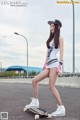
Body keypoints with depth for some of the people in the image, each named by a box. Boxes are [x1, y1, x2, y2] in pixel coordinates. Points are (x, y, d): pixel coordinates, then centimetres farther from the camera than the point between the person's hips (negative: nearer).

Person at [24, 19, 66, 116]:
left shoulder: (60, 38, 4)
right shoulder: (50, 39, 25)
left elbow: (61, 52, -6)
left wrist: (60, 65, -16)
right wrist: (45, 63, 18)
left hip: (55, 63, -8)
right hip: (49, 65, 8)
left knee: (51, 86, -14)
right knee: (34, 80, 2)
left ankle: (61, 109, -8)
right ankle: (35, 102, 10)